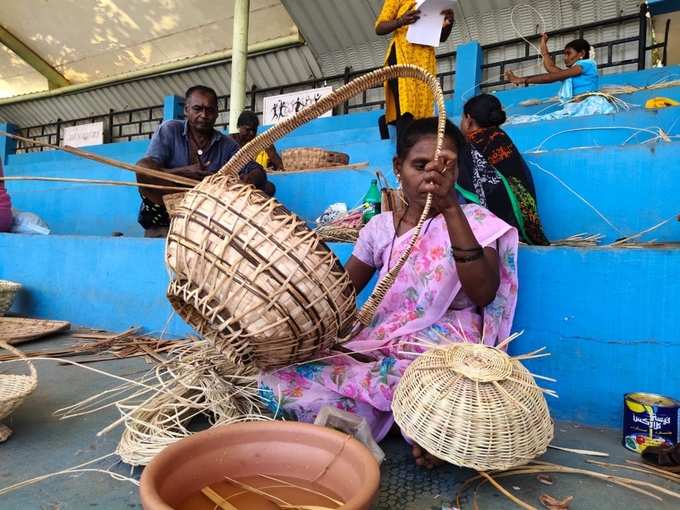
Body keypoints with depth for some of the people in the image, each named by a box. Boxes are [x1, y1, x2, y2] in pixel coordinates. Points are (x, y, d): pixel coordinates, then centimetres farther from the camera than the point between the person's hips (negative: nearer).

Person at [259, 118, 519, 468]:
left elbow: (483, 294, -16)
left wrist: (451, 208, -23)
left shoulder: (473, 220, 1)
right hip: (382, 342, 5)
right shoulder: (380, 226, 10)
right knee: (279, 381, -19)